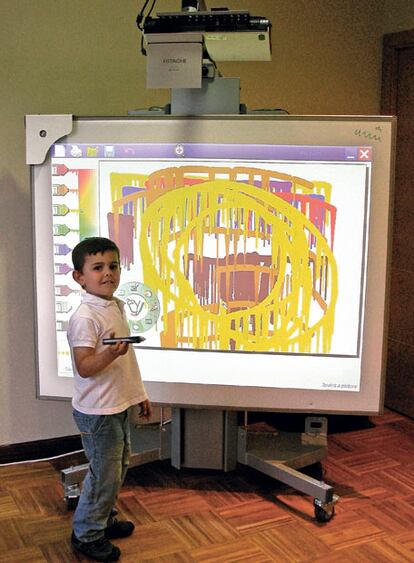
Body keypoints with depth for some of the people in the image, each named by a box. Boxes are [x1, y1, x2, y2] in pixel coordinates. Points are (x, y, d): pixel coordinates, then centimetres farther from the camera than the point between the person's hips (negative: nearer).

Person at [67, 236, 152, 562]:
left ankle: (105, 519, 38)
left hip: (120, 406, 9)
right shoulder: (85, 317, -22)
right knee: (105, 474, 0)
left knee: (119, 467, 19)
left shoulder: (117, 306, 7)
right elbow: (84, 367, -26)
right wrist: (110, 354, -43)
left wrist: (139, 393, 21)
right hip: (97, 412, -9)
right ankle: (86, 534, 19)